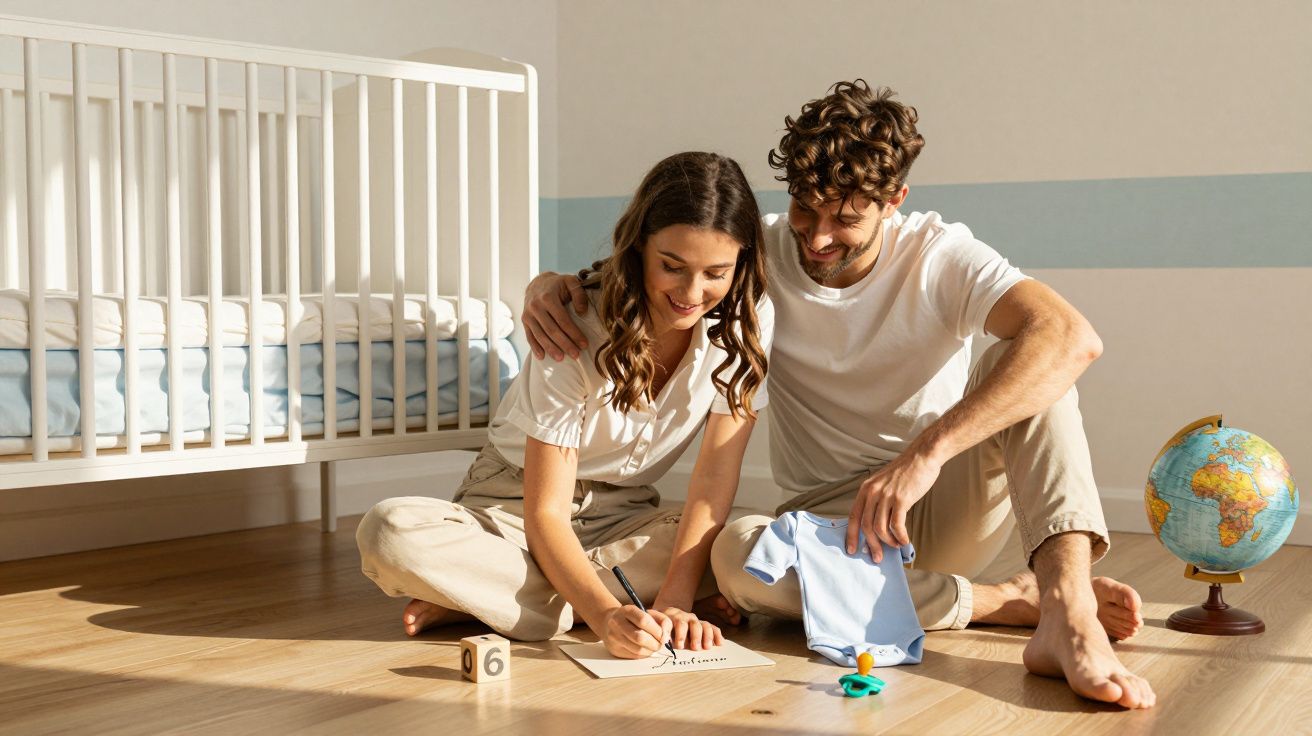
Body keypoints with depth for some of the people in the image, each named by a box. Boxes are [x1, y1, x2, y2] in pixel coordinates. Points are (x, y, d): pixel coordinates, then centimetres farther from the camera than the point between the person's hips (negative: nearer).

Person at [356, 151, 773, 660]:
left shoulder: (747, 321, -14)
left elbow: (715, 480, -15)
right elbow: (545, 511, -25)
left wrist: (674, 600, -29)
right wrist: (605, 614, -42)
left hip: (623, 514, 4)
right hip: (516, 507, -4)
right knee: (390, 533, -32)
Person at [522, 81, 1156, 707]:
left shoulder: (940, 255, -10)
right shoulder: (761, 254, -3)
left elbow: (1072, 339, -28)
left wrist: (927, 452, -39)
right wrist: (550, 287, -22)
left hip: (948, 512, -1)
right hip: (830, 518, 1)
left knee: (1026, 360, -24)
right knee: (735, 554, -33)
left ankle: (1069, 616, -38)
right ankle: (1021, 598, -23)